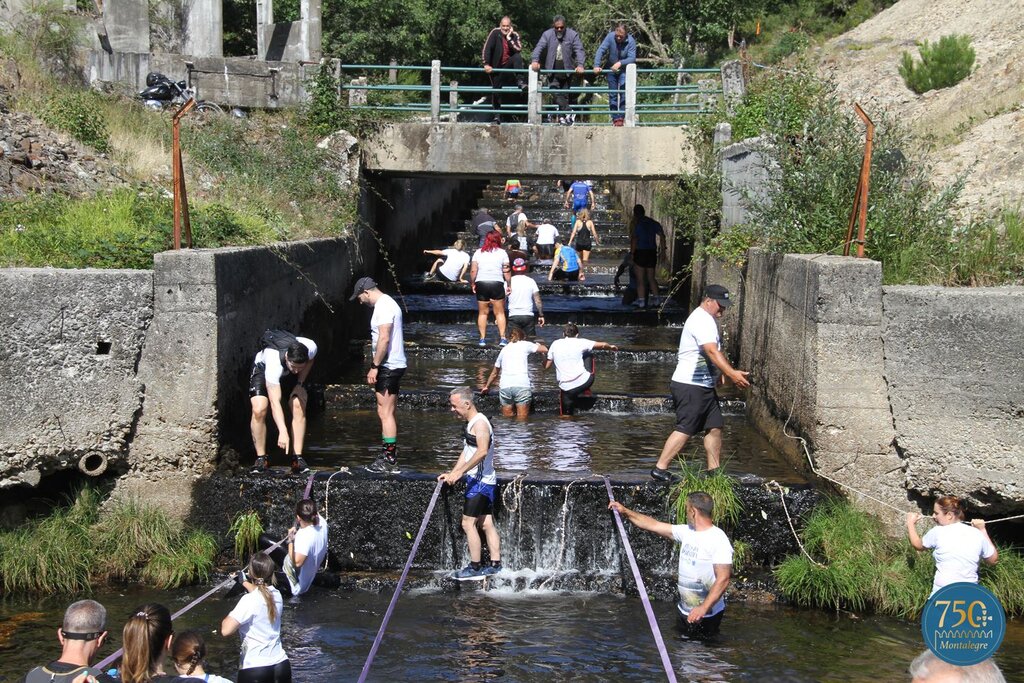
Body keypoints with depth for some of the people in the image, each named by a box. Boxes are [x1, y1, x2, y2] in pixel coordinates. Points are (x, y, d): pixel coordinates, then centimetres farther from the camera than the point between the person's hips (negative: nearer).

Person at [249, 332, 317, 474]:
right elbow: (275, 402, -48)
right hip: (263, 368, -3)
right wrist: (283, 432, -55)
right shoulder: (274, 363, -46)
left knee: (299, 408, -17)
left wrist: (301, 380, -15)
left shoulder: (311, 348, -35)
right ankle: (261, 458, -10)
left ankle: (297, 458, -13)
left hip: (290, 376, 4)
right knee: (258, 410, -23)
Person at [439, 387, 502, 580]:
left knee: (468, 523, -6)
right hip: (480, 480, 10)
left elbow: (482, 451, -30)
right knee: (486, 524, 10)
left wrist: (460, 472, -29)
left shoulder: (480, 422, -16)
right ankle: (495, 565, 12)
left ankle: (475, 567, -1)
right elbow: (466, 452, 21)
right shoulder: (471, 423, 16)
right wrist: (452, 474, 14)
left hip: (480, 481, -10)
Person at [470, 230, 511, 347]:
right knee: (500, 312, 6)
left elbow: (473, 270, 0)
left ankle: (482, 338, 8)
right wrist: (508, 285, 5)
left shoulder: (478, 252, 6)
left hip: (481, 283, 2)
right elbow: (506, 271, -4)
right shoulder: (502, 252, 1)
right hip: (497, 283, -2)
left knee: (482, 313, 11)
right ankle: (502, 338, -1)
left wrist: (472, 284, 10)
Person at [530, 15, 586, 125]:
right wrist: (535, 60, -23)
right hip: (552, 70, 0)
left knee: (565, 94, 3)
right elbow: (539, 47, -6)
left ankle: (562, 116, 8)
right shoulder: (547, 34, 3)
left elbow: (579, 50, -6)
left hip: (567, 70, 0)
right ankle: (567, 114, -16)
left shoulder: (573, 35, 1)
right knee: (556, 93, -14)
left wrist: (580, 65, -22)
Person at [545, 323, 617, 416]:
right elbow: (603, 345, 7)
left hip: (566, 387, 0)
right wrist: (611, 347, 29)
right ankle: (587, 390, 31)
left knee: (565, 415, 15)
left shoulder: (555, 344, 4)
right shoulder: (580, 342, 0)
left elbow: (546, 366, 10)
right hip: (584, 382, 0)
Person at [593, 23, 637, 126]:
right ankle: (615, 118, 12)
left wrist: (620, 63, -38)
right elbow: (601, 50, -22)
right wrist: (596, 66, -32)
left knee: (624, 92, -17)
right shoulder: (610, 37, -17)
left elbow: (632, 58, -24)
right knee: (612, 94, 5)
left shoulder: (631, 41, -19)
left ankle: (621, 117, -15)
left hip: (624, 71, -2)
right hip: (611, 70, 2)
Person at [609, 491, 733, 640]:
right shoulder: (686, 532, 5)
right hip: (684, 611, 8)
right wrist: (625, 512, 14)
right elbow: (654, 525, 14)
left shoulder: (718, 540, -20)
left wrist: (704, 608, -35)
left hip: (707, 615, -8)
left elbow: (723, 579, -27)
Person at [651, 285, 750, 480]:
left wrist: (730, 371, 19)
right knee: (685, 429, -9)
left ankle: (714, 471, 16)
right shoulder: (701, 320, -16)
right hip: (690, 386, -10)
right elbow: (712, 352, -29)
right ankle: (660, 469, -4)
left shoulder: (708, 320, 18)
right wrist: (732, 374, -37)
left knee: (715, 426, 10)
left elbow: (717, 352, 29)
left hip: (705, 385, 10)